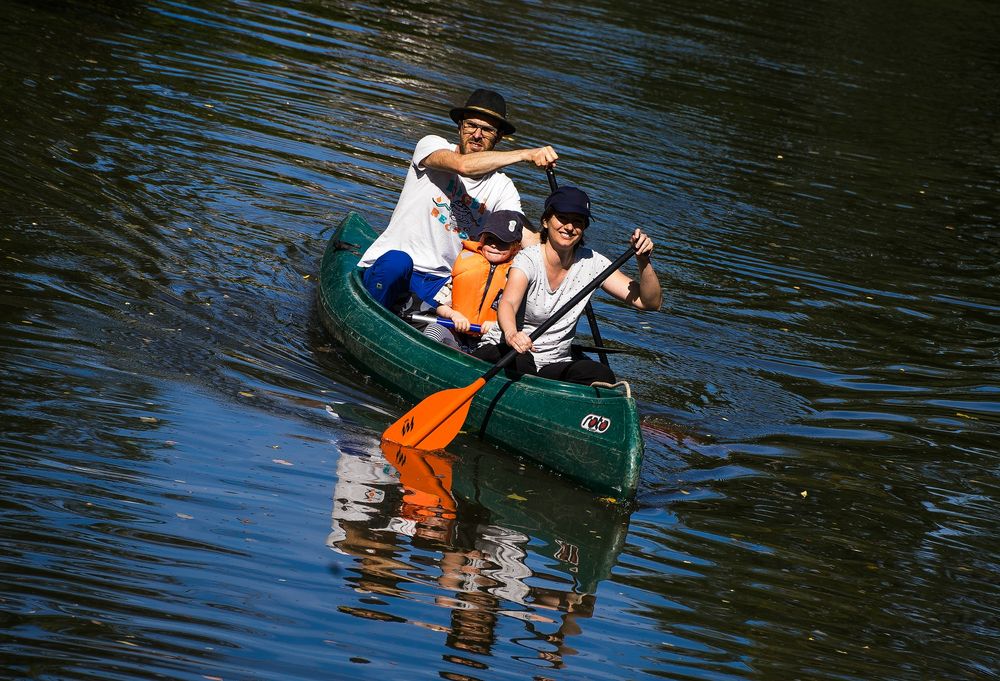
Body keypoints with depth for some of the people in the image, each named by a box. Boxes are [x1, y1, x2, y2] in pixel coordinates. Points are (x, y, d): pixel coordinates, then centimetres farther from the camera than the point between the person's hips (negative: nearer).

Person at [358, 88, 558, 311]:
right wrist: (526, 154, -31)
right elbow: (463, 165, -26)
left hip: (439, 283, 3)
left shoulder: (503, 189, 7)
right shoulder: (432, 144, -3)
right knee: (397, 261, -38)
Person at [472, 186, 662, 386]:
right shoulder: (528, 259, -11)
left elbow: (651, 302, 0)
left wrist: (644, 261, -19)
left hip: (558, 366, 3)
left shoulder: (591, 263, 2)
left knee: (602, 376, -29)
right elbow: (508, 303, -32)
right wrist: (511, 334, -55)